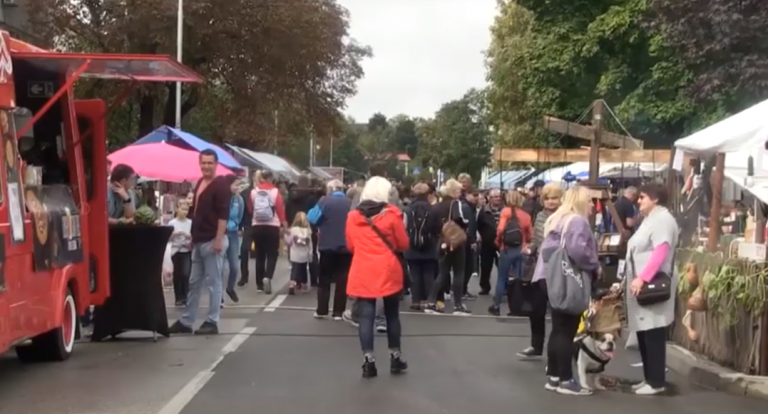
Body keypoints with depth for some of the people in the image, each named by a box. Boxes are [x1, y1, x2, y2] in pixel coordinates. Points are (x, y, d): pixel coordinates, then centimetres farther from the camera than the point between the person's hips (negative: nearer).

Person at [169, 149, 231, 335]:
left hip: (212, 241, -9)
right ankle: (186, 321, 18)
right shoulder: (200, 183, 15)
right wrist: (193, 237, 20)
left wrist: (218, 240, -23)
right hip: (199, 241, 9)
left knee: (213, 283, -2)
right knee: (194, 282, 12)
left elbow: (223, 215, -18)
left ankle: (212, 322, 4)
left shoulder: (221, 184, -11)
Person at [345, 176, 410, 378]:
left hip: (362, 274, 1)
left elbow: (351, 246, 13)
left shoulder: (353, 216, 3)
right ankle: (395, 358, 20)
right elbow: (403, 244, 1)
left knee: (365, 317, 1)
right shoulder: (392, 214, -5)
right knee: (392, 315, 12)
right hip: (388, 272, -1)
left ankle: (368, 361, -5)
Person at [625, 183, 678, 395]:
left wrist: (642, 278, -26)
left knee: (653, 335, -6)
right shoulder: (650, 219, 20)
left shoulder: (663, 219, -11)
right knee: (643, 334, 11)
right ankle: (649, 379, 18)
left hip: (652, 286, -10)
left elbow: (661, 252, -22)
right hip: (641, 284, 10)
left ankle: (656, 382, -2)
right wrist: (631, 279, 17)